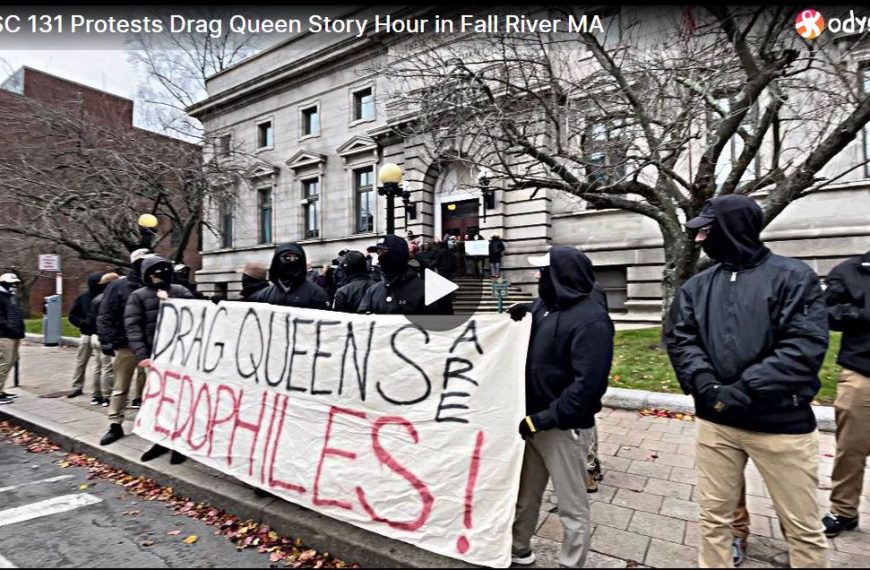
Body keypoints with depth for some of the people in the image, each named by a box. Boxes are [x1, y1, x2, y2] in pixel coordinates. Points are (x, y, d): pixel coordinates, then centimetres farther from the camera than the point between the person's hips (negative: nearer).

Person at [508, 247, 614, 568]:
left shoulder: (591, 320, -18)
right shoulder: (544, 305, 6)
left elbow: (587, 385, -24)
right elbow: (530, 355, 21)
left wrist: (542, 419, -23)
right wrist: (518, 321, 1)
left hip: (564, 427, -8)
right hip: (534, 419, 8)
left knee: (572, 507, 10)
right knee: (525, 495, 22)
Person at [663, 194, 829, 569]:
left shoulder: (792, 276, -5)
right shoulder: (697, 286, 7)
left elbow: (805, 345, -14)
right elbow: (679, 338, 0)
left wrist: (745, 390, -21)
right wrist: (705, 384, -17)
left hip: (782, 422, -3)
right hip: (716, 420, 3)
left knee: (803, 528, 14)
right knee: (713, 517, 15)